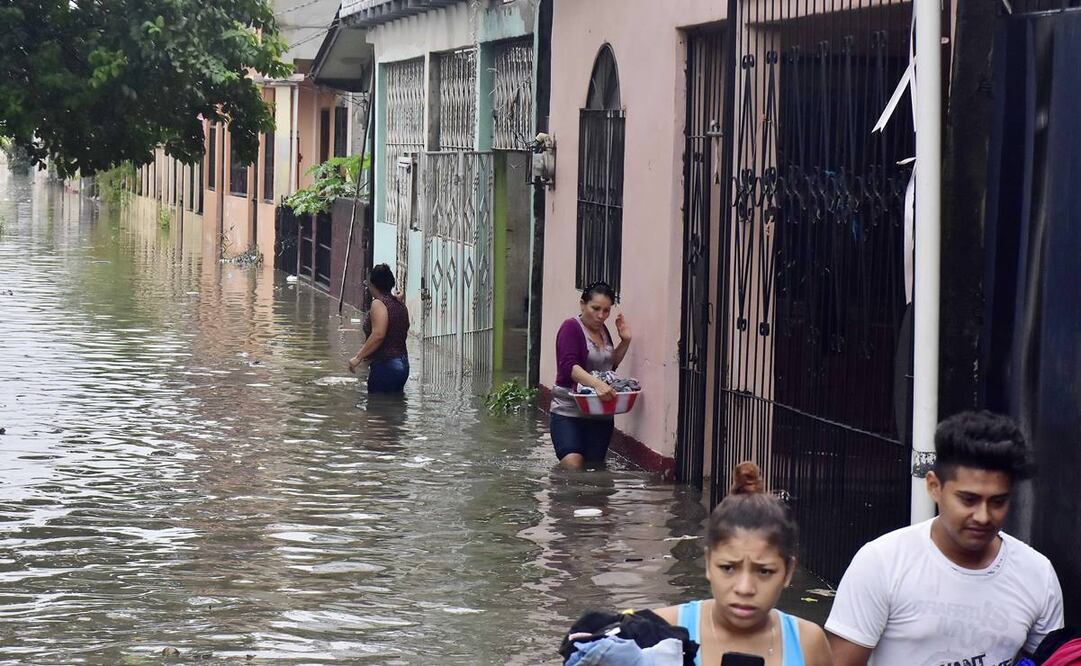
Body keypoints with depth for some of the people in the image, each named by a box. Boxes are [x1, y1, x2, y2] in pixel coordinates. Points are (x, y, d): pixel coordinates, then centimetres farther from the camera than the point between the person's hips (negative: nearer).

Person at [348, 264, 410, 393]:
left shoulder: (379, 303, -12)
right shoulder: (400, 305, 15)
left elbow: (378, 335, -24)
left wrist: (359, 357, -20)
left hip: (384, 365, -9)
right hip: (402, 363, 9)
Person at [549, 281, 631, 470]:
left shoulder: (603, 330, 14)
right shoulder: (571, 327, -9)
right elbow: (569, 366, -23)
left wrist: (625, 341, 10)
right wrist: (597, 383, -39)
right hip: (569, 412, -7)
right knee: (572, 466, -23)